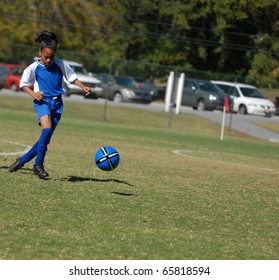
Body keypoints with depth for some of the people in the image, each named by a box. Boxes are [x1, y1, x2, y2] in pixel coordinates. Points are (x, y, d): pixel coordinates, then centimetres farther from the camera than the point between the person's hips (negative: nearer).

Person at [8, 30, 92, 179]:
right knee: (47, 129, -28)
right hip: (42, 101, -3)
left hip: (57, 103, 3)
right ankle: (38, 165, -18)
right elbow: (23, 83, 8)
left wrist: (83, 87, 0)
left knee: (46, 138, 2)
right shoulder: (34, 68, -3)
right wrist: (33, 94, -9)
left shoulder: (60, 64, 1)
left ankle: (22, 160, 18)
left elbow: (72, 77, 14)